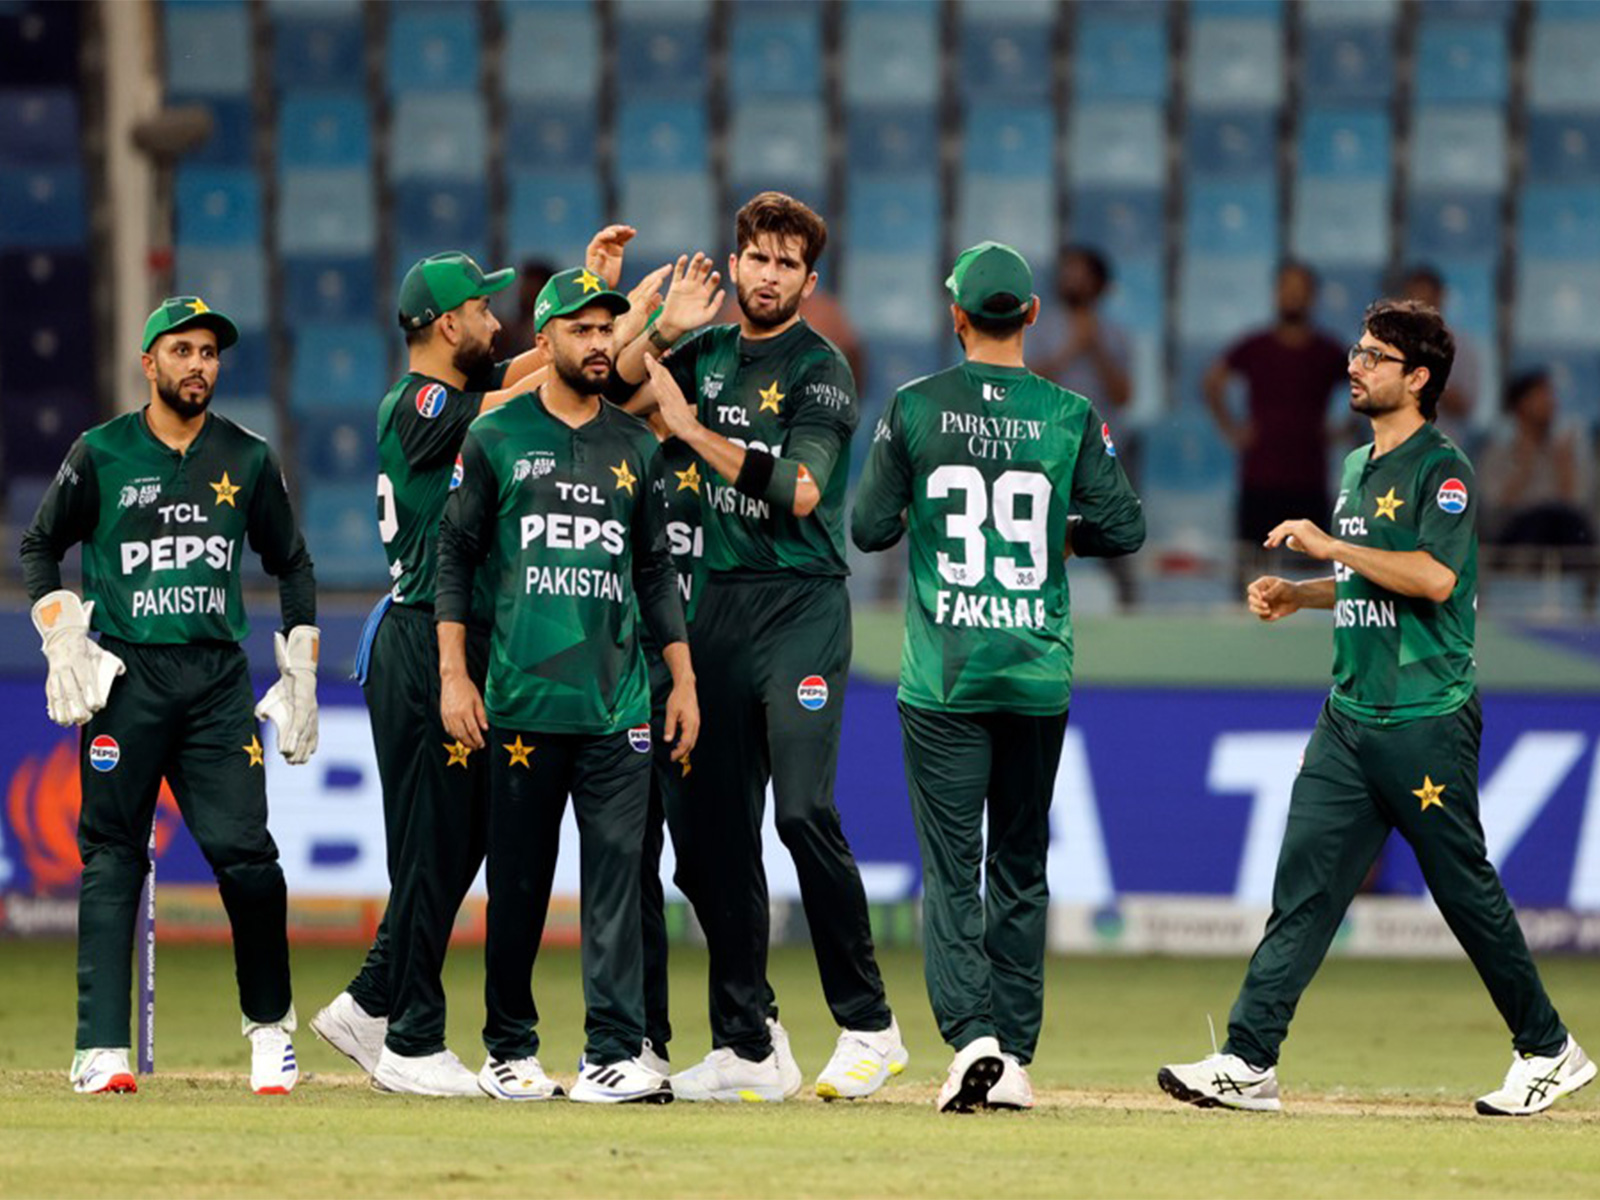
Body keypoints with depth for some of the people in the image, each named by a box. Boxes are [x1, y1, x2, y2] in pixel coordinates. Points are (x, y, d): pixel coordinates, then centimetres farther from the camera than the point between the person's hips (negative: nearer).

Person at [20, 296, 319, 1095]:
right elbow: (39, 548, 11)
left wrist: (301, 675, 12)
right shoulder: (101, 455, 5)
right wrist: (63, 640, -3)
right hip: (127, 676, -1)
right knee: (112, 857, -3)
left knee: (244, 851, -10)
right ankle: (103, 1051, -5)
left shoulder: (247, 460, 11)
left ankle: (270, 1028, 8)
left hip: (218, 677, 1)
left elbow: (291, 565, 19)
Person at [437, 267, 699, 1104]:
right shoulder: (496, 438, 6)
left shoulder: (636, 447, 14)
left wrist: (683, 678, 11)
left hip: (619, 702, 2)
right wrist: (453, 676, -3)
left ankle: (613, 1055, -8)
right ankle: (509, 1051, 13)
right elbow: (456, 557, 5)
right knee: (518, 879, 2)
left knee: (617, 876, -6)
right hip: (523, 697, -2)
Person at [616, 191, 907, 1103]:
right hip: (717, 607, 6)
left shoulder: (819, 369, -3)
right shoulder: (706, 353, 15)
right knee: (714, 825, 3)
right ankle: (749, 1048, 8)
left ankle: (870, 1026, -10)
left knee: (803, 808, -18)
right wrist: (664, 329, -6)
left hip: (801, 609, -6)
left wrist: (693, 429, -14)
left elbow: (798, 489, -16)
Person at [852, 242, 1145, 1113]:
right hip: (1037, 676, 2)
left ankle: (971, 1034, -21)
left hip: (942, 680, -2)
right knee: (1020, 869, 12)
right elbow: (1125, 528, -1)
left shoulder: (915, 409, -4)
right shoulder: (1068, 415, -1)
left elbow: (870, 527, -1)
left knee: (951, 870, -2)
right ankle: (1013, 1061, 11)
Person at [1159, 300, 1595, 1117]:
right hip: (1350, 714, 8)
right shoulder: (1359, 467, 16)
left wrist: (1330, 546, -20)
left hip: (1426, 722, -8)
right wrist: (1297, 594, 11)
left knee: (1465, 890, 1)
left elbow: (1434, 576, -25)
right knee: (1303, 884, -1)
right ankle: (1248, 1063, -5)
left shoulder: (1442, 469, -11)